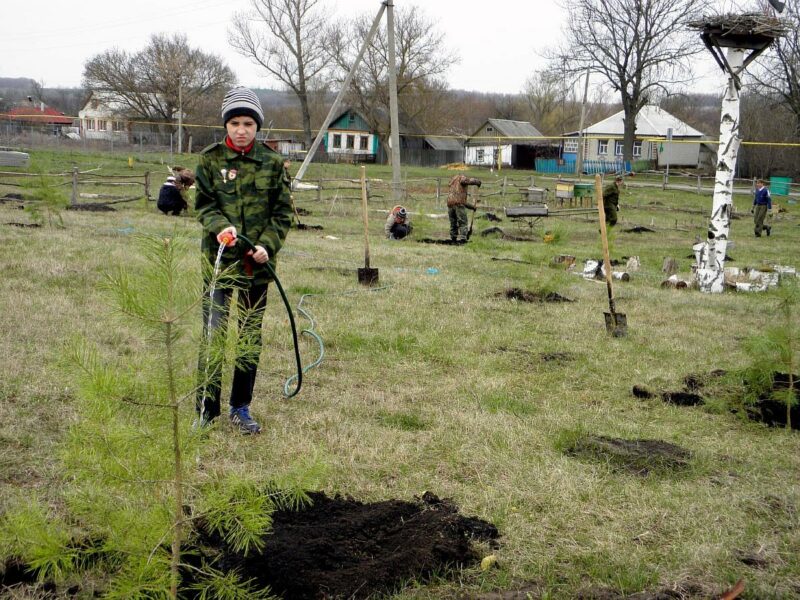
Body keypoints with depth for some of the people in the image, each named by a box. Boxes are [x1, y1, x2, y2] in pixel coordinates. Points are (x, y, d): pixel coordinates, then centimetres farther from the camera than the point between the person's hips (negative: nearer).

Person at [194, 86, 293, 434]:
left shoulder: (272, 162, 3)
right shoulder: (210, 159, 0)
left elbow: (283, 212, 5)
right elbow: (203, 204, 0)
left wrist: (267, 245, -9)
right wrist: (221, 227, -20)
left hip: (257, 262, 2)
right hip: (219, 257, -1)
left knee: (251, 335, 8)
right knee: (213, 333, -4)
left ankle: (241, 408, 19)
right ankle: (206, 409, 6)